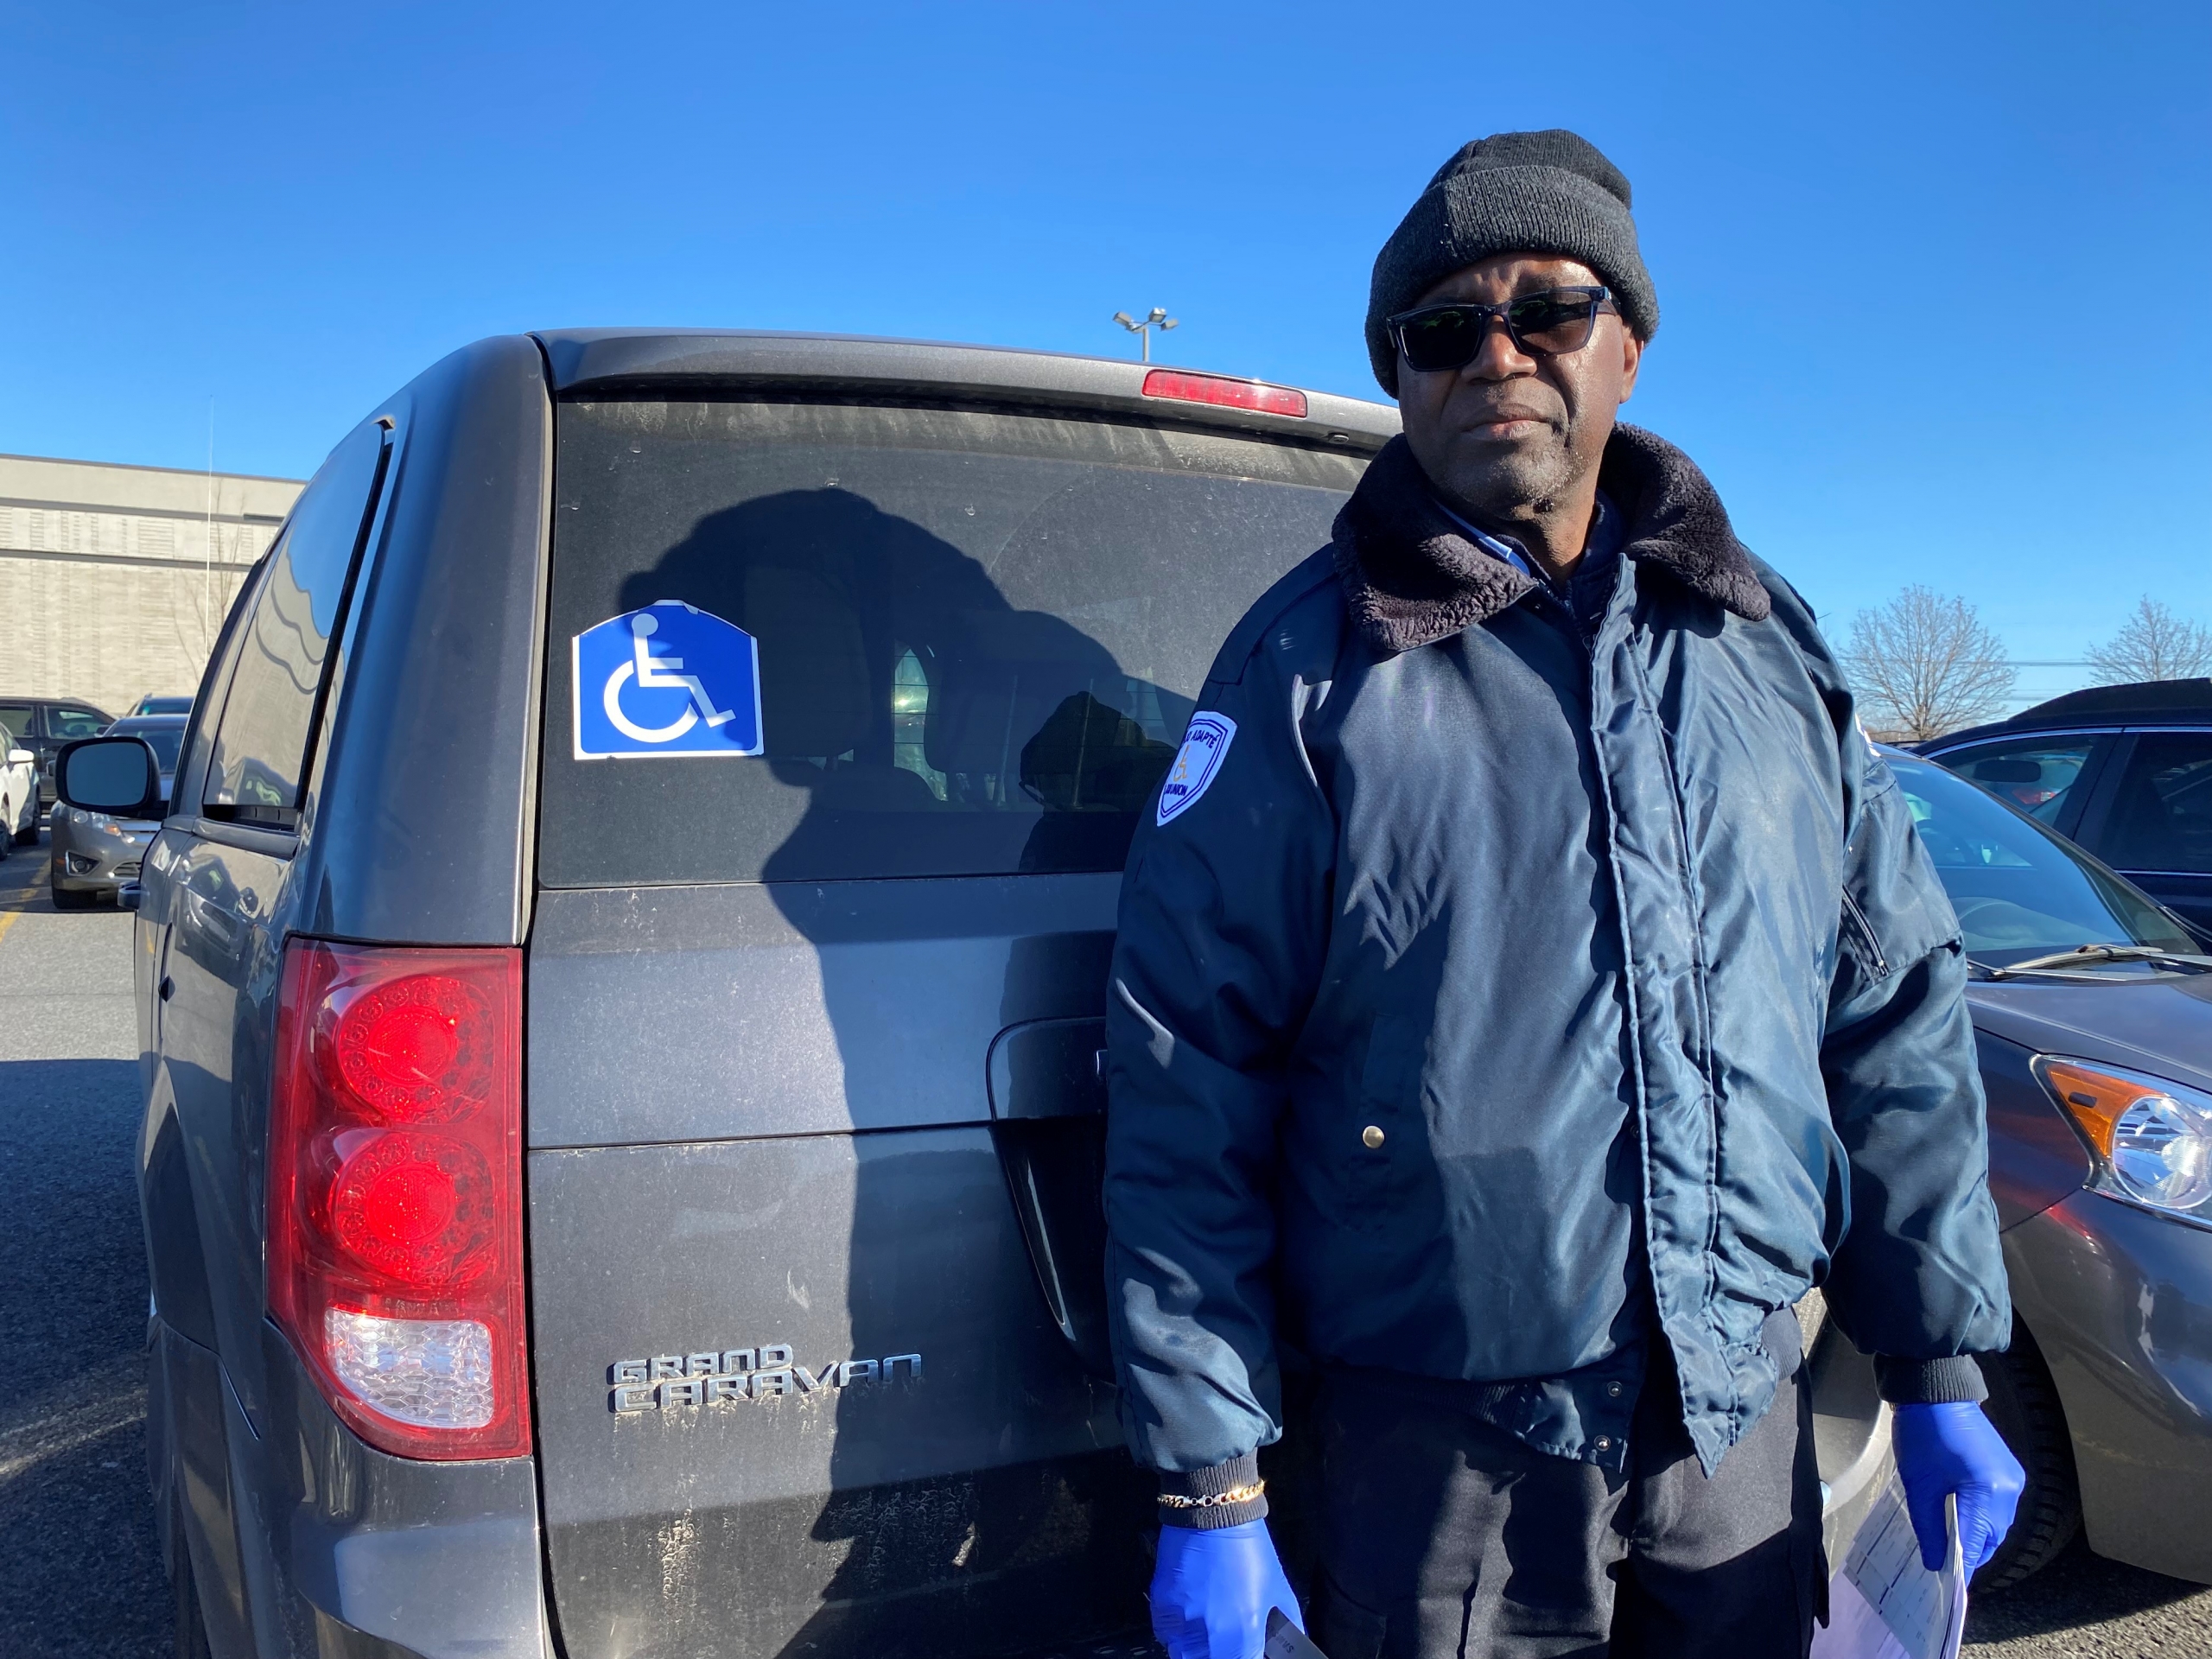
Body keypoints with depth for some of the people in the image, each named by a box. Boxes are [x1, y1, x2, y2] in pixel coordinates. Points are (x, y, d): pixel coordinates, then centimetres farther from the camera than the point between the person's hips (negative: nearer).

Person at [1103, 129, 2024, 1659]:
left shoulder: (1769, 646, 5)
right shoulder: (1311, 666, -8)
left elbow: (1898, 1016, 10)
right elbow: (1187, 1094, -10)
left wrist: (1942, 1370, 9)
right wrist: (1210, 1487, -11)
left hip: (1750, 1422, 4)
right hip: (1443, 1447, -3)